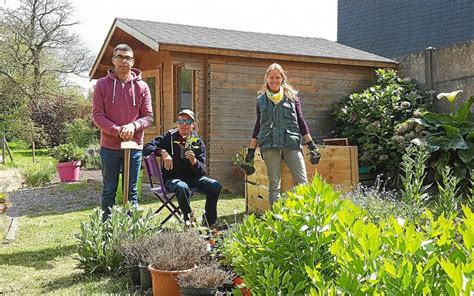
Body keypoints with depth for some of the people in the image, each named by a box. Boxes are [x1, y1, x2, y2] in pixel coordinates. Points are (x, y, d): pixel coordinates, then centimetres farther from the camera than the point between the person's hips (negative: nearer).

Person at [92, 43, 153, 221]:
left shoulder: (142, 87, 3)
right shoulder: (102, 84, 0)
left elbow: (148, 116, 2)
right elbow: (97, 115, -5)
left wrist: (133, 126, -19)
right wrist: (118, 131, -19)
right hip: (109, 147, -1)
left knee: (131, 191, 8)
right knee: (109, 191, 8)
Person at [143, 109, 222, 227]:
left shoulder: (198, 142, 6)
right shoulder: (169, 137, 1)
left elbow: (202, 171, -1)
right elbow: (146, 148, -10)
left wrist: (194, 161, -23)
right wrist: (162, 152, -26)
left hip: (192, 177, 3)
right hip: (172, 178, -3)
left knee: (215, 186, -20)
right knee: (183, 187, -37)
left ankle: (209, 222, -5)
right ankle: (188, 220, -18)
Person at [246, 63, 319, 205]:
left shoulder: (292, 96, 10)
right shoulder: (261, 100, 13)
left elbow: (300, 121, 11)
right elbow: (258, 125, 17)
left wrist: (311, 144, 6)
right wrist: (251, 150, 14)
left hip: (291, 144, -1)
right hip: (269, 145, 1)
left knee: (302, 183, -8)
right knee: (274, 185, 1)